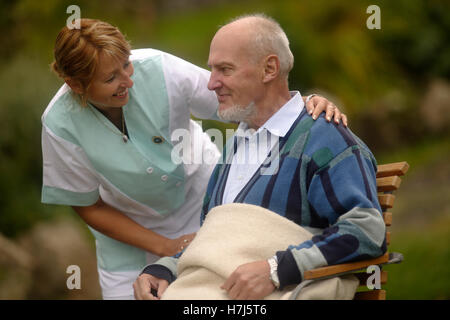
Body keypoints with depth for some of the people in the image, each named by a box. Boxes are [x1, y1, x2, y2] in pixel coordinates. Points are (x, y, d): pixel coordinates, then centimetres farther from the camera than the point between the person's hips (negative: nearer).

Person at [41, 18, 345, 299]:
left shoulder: (157, 68, -28)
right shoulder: (61, 124, -27)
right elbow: (89, 208, -13)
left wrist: (306, 104, -36)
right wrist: (165, 247, -16)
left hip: (201, 193, 1)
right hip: (129, 228, 0)